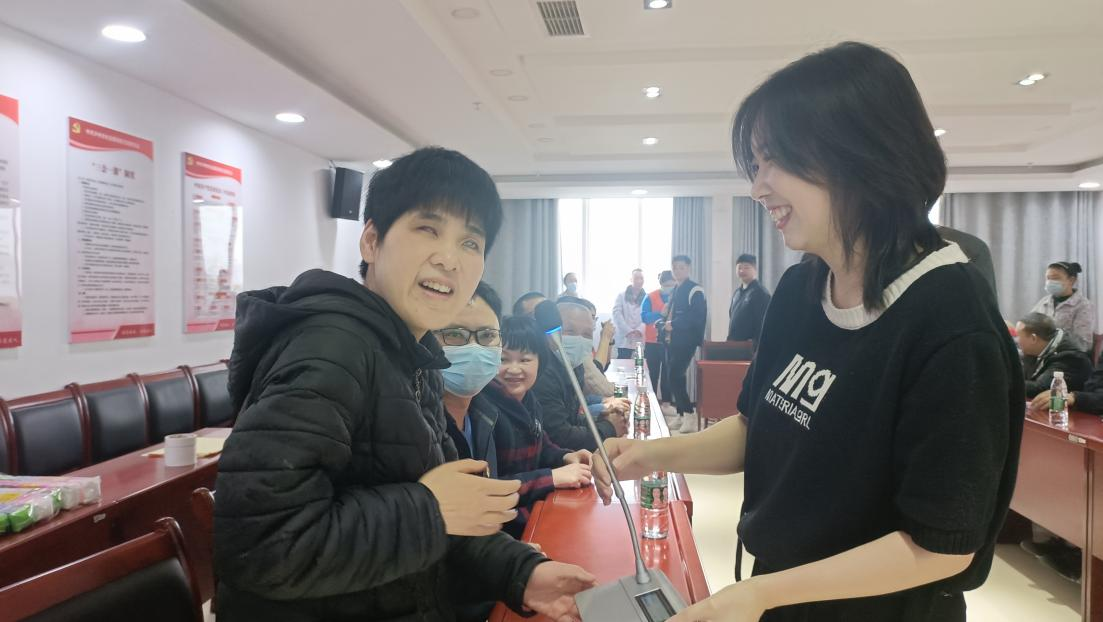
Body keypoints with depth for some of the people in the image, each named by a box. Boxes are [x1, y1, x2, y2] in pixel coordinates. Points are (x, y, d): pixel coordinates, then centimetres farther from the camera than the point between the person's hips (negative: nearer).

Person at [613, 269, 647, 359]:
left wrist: (640, 330, -17)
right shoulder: (621, 296, 12)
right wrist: (628, 331, -13)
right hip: (624, 340, 0)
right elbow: (617, 314, -1)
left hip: (641, 340, 0)